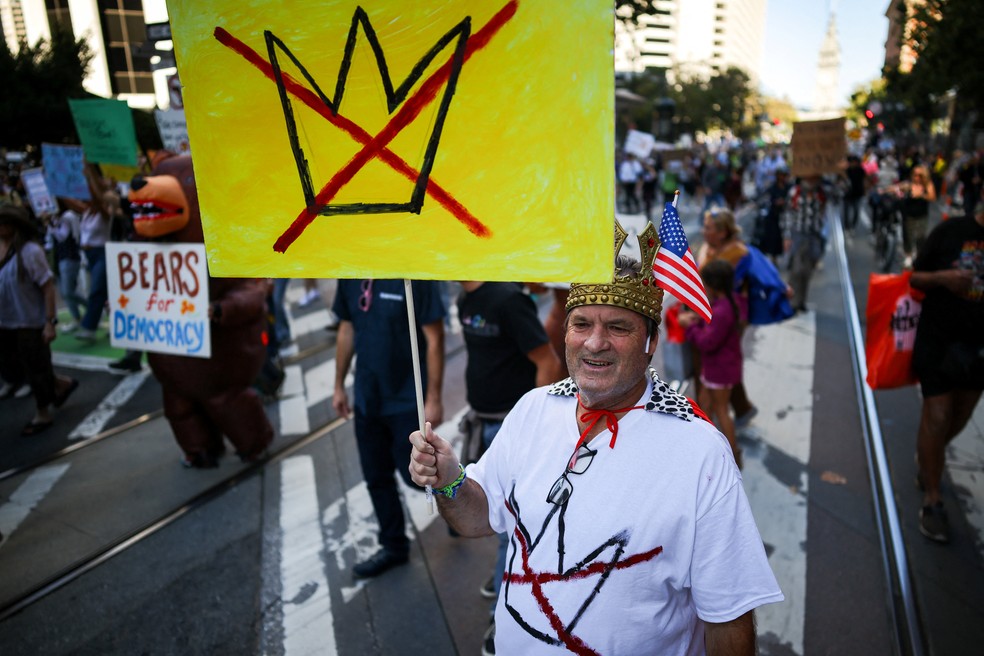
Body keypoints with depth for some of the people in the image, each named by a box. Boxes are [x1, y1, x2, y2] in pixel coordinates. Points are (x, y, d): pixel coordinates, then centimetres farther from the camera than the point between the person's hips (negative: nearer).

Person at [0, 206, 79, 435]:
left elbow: (48, 287, -16)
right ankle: (61, 384, 35)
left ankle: (42, 415, 26)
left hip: (30, 323, -7)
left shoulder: (29, 251, -17)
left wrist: (50, 321, -18)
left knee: (35, 369, 7)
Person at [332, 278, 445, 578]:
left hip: (407, 399, -6)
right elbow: (347, 330, 10)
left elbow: (434, 339, -16)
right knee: (376, 478, 15)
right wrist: (339, 385, 13)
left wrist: (433, 398, -16)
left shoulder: (414, 274, -19)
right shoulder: (349, 277, -1)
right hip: (367, 398, 6)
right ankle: (394, 546, 35)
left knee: (416, 474, 4)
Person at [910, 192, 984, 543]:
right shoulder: (952, 230, -9)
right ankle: (932, 501, 8)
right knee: (937, 417, -3)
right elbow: (914, 277, -4)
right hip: (938, 340, -4)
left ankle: (926, 459, 44)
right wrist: (942, 278, -23)